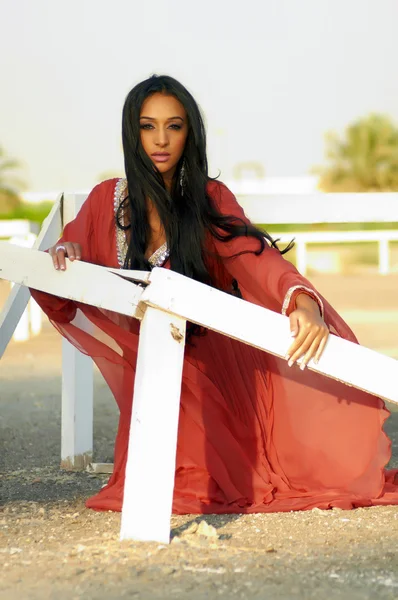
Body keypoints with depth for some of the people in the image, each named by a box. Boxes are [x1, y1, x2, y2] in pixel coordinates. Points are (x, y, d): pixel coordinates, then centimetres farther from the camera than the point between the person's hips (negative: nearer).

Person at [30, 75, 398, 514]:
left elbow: (254, 255, -21)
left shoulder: (210, 199, -3)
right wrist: (61, 258, -19)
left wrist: (303, 300, -41)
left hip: (215, 365, -1)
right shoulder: (106, 201, 2)